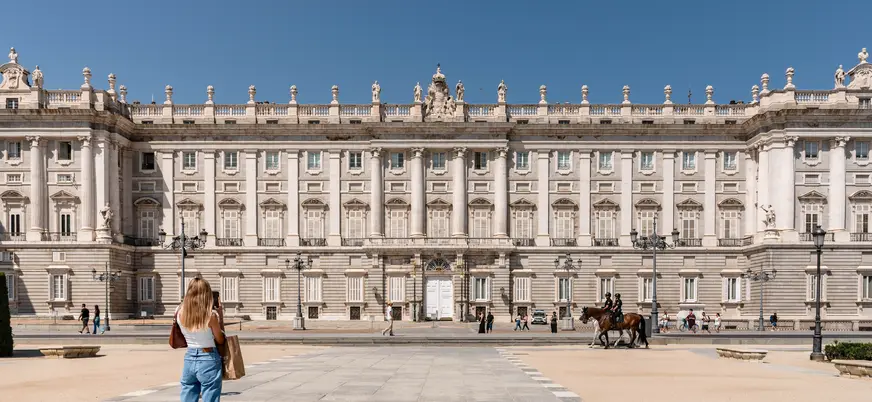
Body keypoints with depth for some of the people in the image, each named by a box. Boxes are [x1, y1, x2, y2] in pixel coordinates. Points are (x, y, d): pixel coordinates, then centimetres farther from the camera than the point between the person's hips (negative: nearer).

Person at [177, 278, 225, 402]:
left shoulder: (180, 312, -3)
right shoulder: (211, 315, -16)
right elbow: (220, 341, -4)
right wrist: (221, 317, 6)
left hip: (189, 360, 5)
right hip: (208, 360, -5)